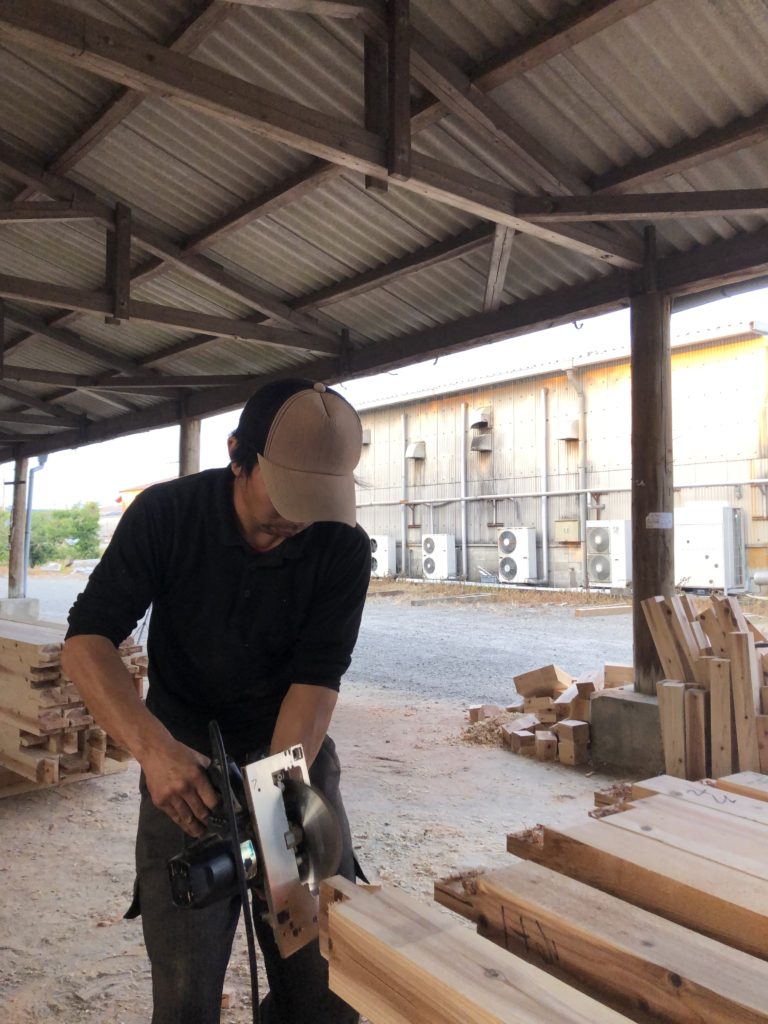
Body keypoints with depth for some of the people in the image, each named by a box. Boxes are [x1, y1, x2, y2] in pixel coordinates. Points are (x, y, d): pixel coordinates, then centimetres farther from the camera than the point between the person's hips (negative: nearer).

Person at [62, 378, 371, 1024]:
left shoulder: (343, 548, -14)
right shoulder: (165, 514, -14)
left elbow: (317, 677, -17)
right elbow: (87, 641, -18)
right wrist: (152, 746, -34)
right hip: (182, 760, -1)